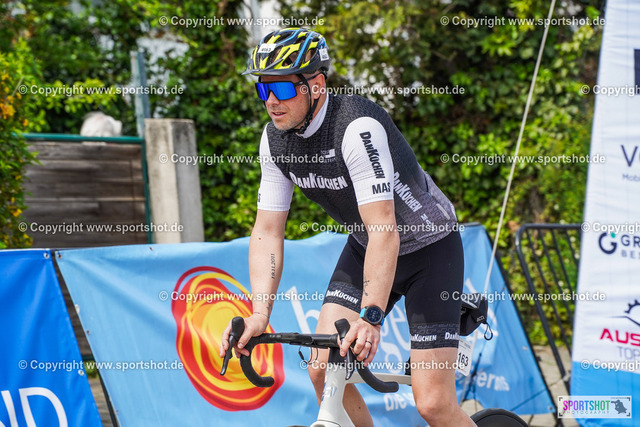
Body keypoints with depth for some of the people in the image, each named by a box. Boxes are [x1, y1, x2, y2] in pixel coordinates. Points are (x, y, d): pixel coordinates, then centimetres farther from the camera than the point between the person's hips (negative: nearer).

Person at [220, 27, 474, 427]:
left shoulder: (357, 128, -32)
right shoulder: (276, 139, -9)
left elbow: (385, 231, -37)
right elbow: (267, 232, -7)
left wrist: (371, 318, -46)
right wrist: (259, 314, -21)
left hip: (429, 247, -6)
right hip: (365, 247, 7)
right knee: (324, 371, -9)